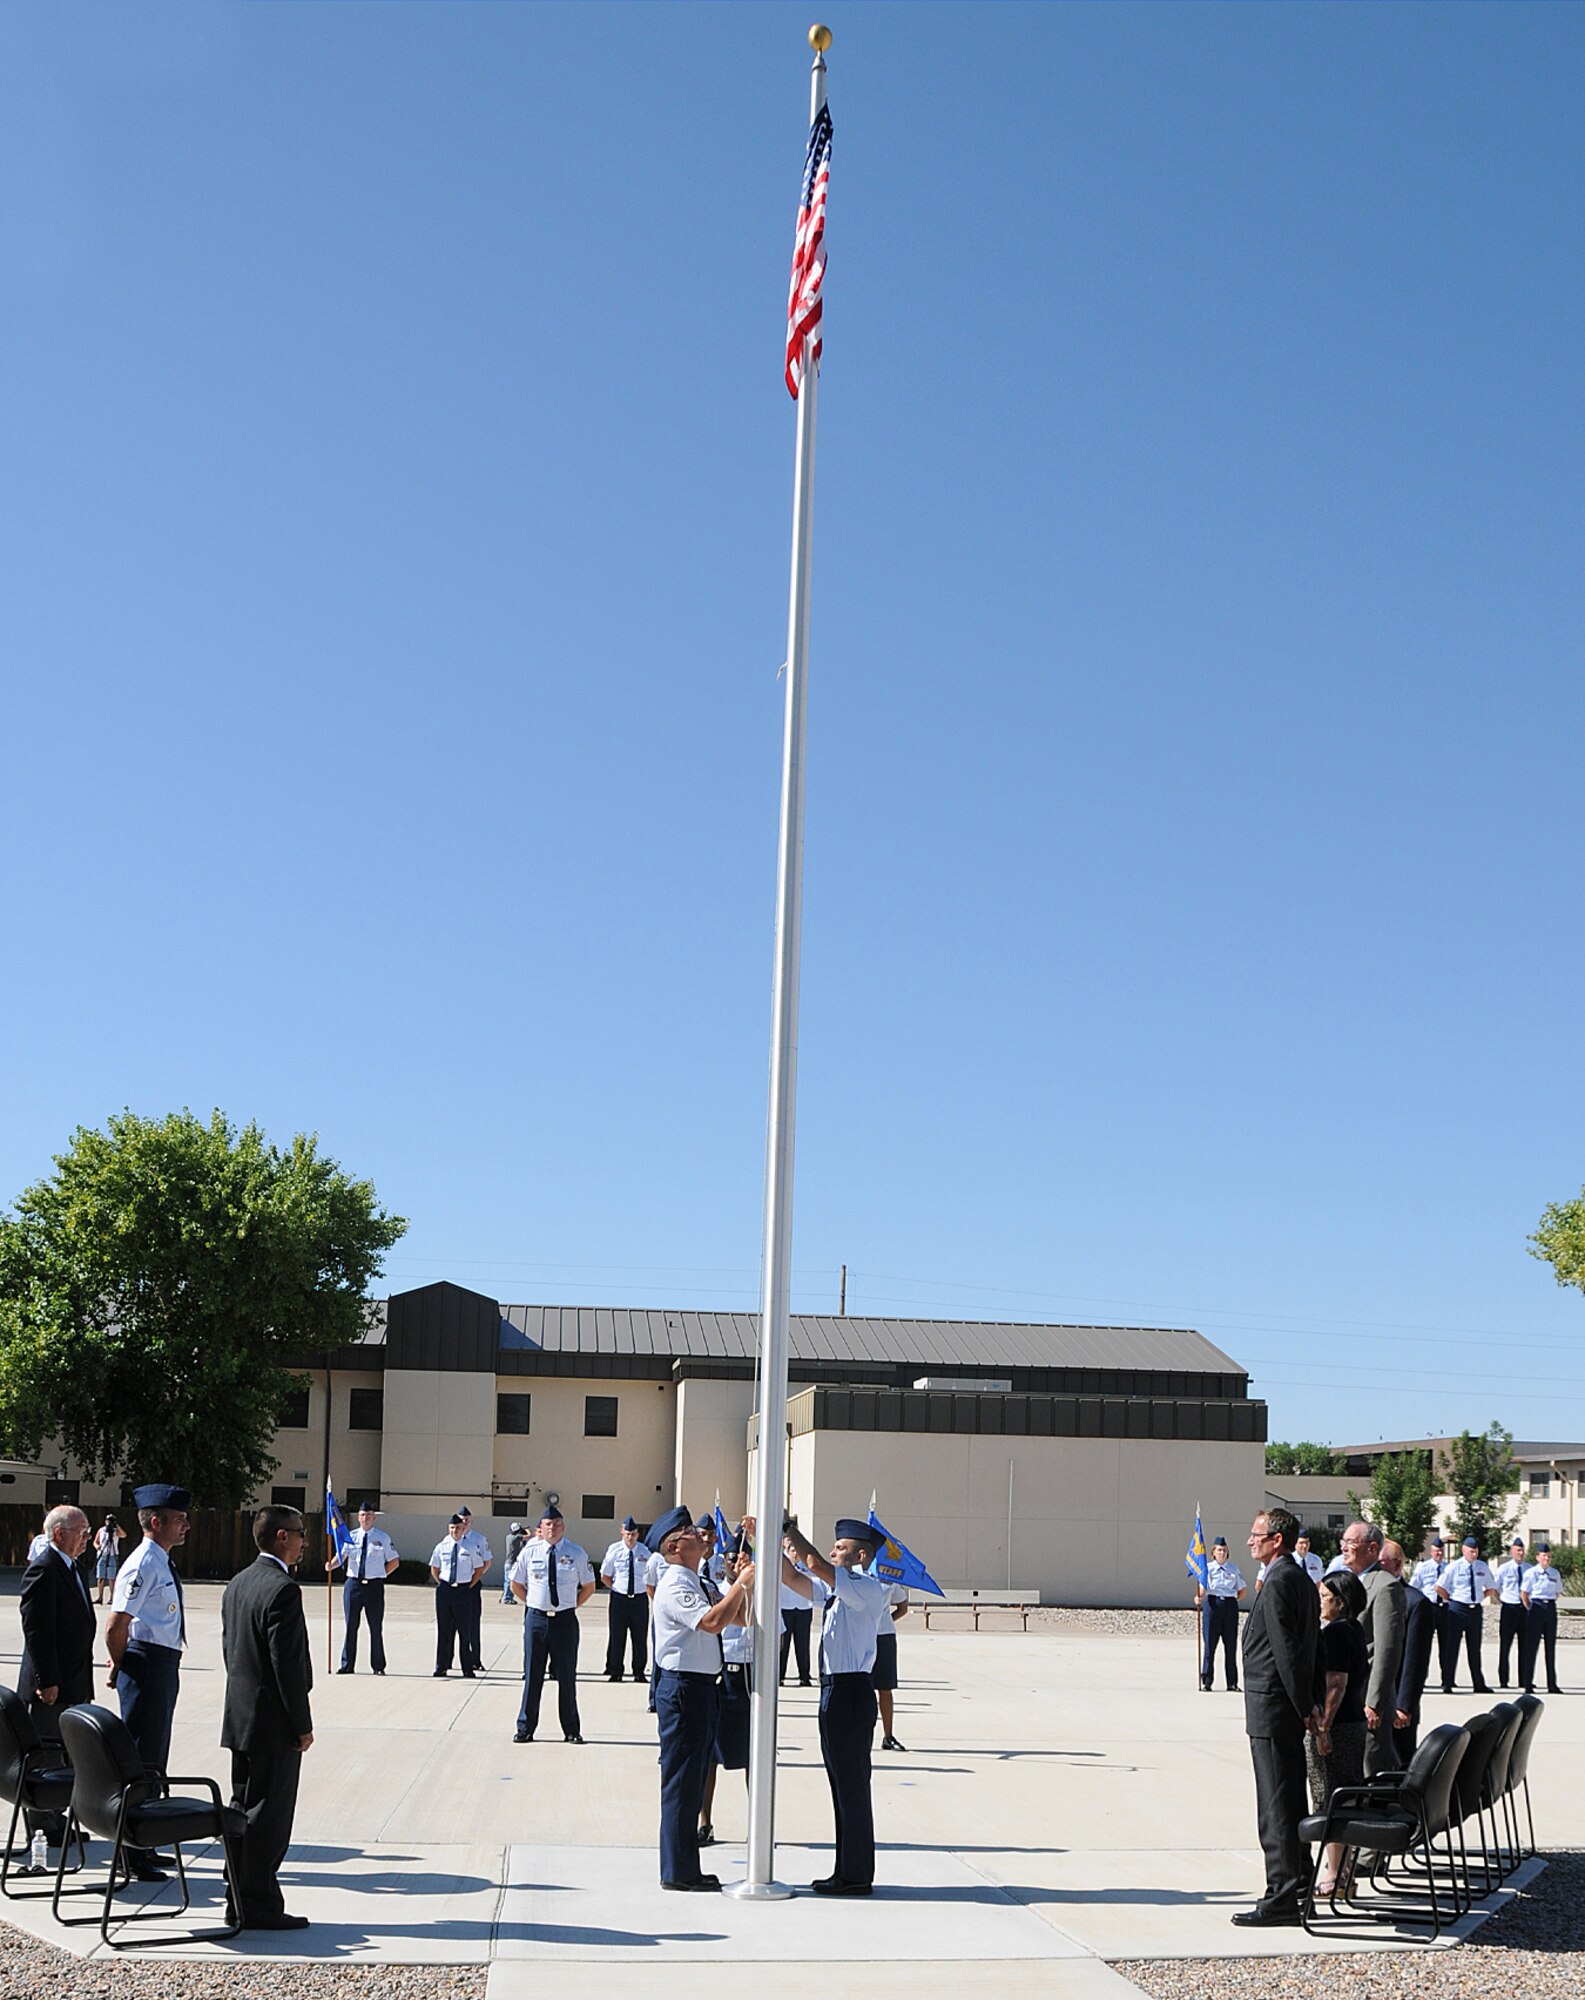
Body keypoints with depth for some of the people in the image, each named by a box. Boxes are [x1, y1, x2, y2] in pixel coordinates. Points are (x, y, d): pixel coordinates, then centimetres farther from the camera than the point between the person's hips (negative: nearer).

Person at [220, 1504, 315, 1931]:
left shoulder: (237, 1584, 9)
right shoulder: (282, 1589, -19)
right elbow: (287, 1663, -21)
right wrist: (302, 1726, -15)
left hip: (240, 1717, 9)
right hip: (273, 1722, -9)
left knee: (243, 1811, 15)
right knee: (268, 1816, -2)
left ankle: (240, 1901, 22)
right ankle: (258, 1907, 4)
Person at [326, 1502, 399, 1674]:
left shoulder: (383, 1538, 3)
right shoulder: (350, 1536, 6)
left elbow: (394, 1562, 9)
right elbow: (340, 1556, -5)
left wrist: (381, 1575, -1)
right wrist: (331, 1565, -25)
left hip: (374, 1585, -1)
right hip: (353, 1583, 1)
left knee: (376, 1627, 4)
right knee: (350, 1626, 5)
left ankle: (378, 1666, 13)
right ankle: (347, 1665, 13)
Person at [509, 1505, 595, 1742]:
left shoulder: (576, 1553, 0)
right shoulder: (530, 1551, 1)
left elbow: (589, 1586, 11)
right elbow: (516, 1584, 14)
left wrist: (572, 1605, 4)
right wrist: (531, 1603, 6)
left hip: (565, 1619, 0)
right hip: (536, 1618, 1)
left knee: (567, 1675, 5)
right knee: (532, 1674, 5)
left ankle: (572, 1730, 14)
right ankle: (525, 1729, 14)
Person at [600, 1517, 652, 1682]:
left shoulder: (645, 1552, 0)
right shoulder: (614, 1550, -2)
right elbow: (605, 1576, 8)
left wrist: (647, 1591, 6)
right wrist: (616, 1588, 3)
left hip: (640, 1599, 1)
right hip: (619, 1599, 0)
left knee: (640, 1638, 5)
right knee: (616, 1636, 4)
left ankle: (639, 1672, 15)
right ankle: (614, 1671, 14)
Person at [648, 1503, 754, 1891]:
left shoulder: (704, 1584, 14)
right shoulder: (675, 1586, -15)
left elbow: (743, 1617, 16)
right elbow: (712, 1621, -28)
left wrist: (747, 1582, 3)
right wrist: (741, 1583, -20)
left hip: (705, 1685, 10)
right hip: (684, 1687, -10)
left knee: (695, 1778, 15)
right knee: (681, 1779, -3)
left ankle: (685, 1868, 24)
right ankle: (677, 1872, 4)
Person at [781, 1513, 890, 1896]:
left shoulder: (868, 1588, -13)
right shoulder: (834, 1588, 15)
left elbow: (816, 1566, -24)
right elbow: (793, 1578, 15)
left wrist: (792, 1534, -15)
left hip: (851, 1692, -10)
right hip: (834, 1691, 10)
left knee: (852, 1784, -3)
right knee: (841, 1783, 15)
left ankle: (856, 1876, 5)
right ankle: (846, 1870, 23)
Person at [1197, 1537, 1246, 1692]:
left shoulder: (1234, 1569, 11)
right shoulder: (1207, 1568, 3)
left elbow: (1242, 1589, 19)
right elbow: (1203, 1587, -11)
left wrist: (1233, 1599, 8)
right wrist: (1199, 1597, -29)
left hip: (1230, 1605, 2)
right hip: (1212, 1603, -2)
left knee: (1231, 1644, 4)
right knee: (1209, 1643, -3)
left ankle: (1232, 1683, 10)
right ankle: (1206, 1682, 3)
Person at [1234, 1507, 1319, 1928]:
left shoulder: (1278, 1582, -17)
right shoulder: (1301, 1580, 14)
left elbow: (1287, 1651, -19)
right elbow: (1308, 1645, 17)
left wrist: (1305, 1707, -14)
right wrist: (1307, 1704, 17)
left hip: (1271, 1707, -10)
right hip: (1292, 1706, 10)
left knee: (1276, 1805, -7)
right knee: (1291, 1797, 19)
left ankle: (1282, 1897, -5)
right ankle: (1298, 1874, 29)